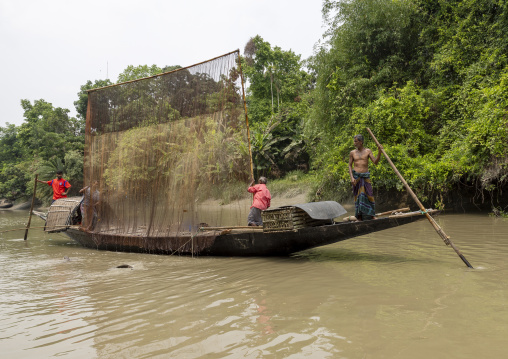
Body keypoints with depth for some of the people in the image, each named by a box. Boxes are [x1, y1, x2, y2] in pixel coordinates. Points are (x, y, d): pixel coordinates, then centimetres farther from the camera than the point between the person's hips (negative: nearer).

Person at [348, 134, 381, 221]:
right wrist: (351, 178, -4)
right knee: (358, 196, 1)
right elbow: (350, 166, 8)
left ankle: (372, 215, 9)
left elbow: (375, 162, -3)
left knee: (369, 195, -2)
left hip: (366, 176, 0)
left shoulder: (368, 151, 4)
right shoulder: (352, 153, 6)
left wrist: (379, 152, -18)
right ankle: (359, 216, 7)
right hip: (356, 176, 0)